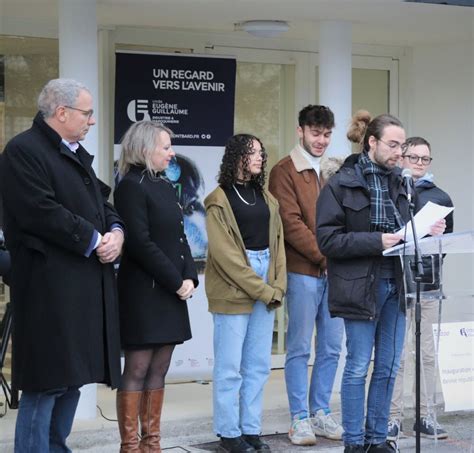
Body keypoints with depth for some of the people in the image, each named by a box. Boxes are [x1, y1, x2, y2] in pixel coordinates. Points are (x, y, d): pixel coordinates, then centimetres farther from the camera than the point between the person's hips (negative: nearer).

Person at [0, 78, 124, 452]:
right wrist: (94, 240, -15)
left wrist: (116, 232, -1)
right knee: (46, 381, -5)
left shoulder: (77, 153, 19)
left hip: (86, 285, 10)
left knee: (74, 375, 15)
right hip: (50, 286, -9)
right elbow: (42, 213, -21)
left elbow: (101, 202, 20)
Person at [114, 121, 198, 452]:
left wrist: (189, 277, 0)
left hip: (171, 292, 8)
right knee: (137, 369, -5)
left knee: (159, 370, 9)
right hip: (144, 292, -8)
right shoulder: (131, 186, -9)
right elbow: (140, 244, -16)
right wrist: (176, 282, -13)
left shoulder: (166, 186, 16)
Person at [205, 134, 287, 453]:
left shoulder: (266, 198, 16)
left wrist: (278, 287, -1)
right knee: (230, 367, -2)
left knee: (259, 366, 7)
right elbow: (224, 253, -11)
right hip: (233, 292, -6)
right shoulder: (220, 200, -5)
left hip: (266, 292, 6)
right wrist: (262, 291, -12)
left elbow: (277, 244, 13)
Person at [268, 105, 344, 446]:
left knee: (331, 348, 10)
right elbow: (291, 224, -12)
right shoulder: (285, 172, -4)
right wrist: (325, 257, -14)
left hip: (335, 273, 6)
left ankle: (320, 413, 21)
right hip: (303, 272, -6)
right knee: (300, 349, 1)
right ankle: (300, 419, 9)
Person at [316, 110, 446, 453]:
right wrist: (375, 241, -21)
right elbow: (328, 239, -14)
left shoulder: (397, 182, 10)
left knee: (388, 367, 10)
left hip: (395, 284, 6)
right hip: (361, 286, -6)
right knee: (358, 367, 2)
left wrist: (426, 231, -2)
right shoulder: (341, 184, -9)